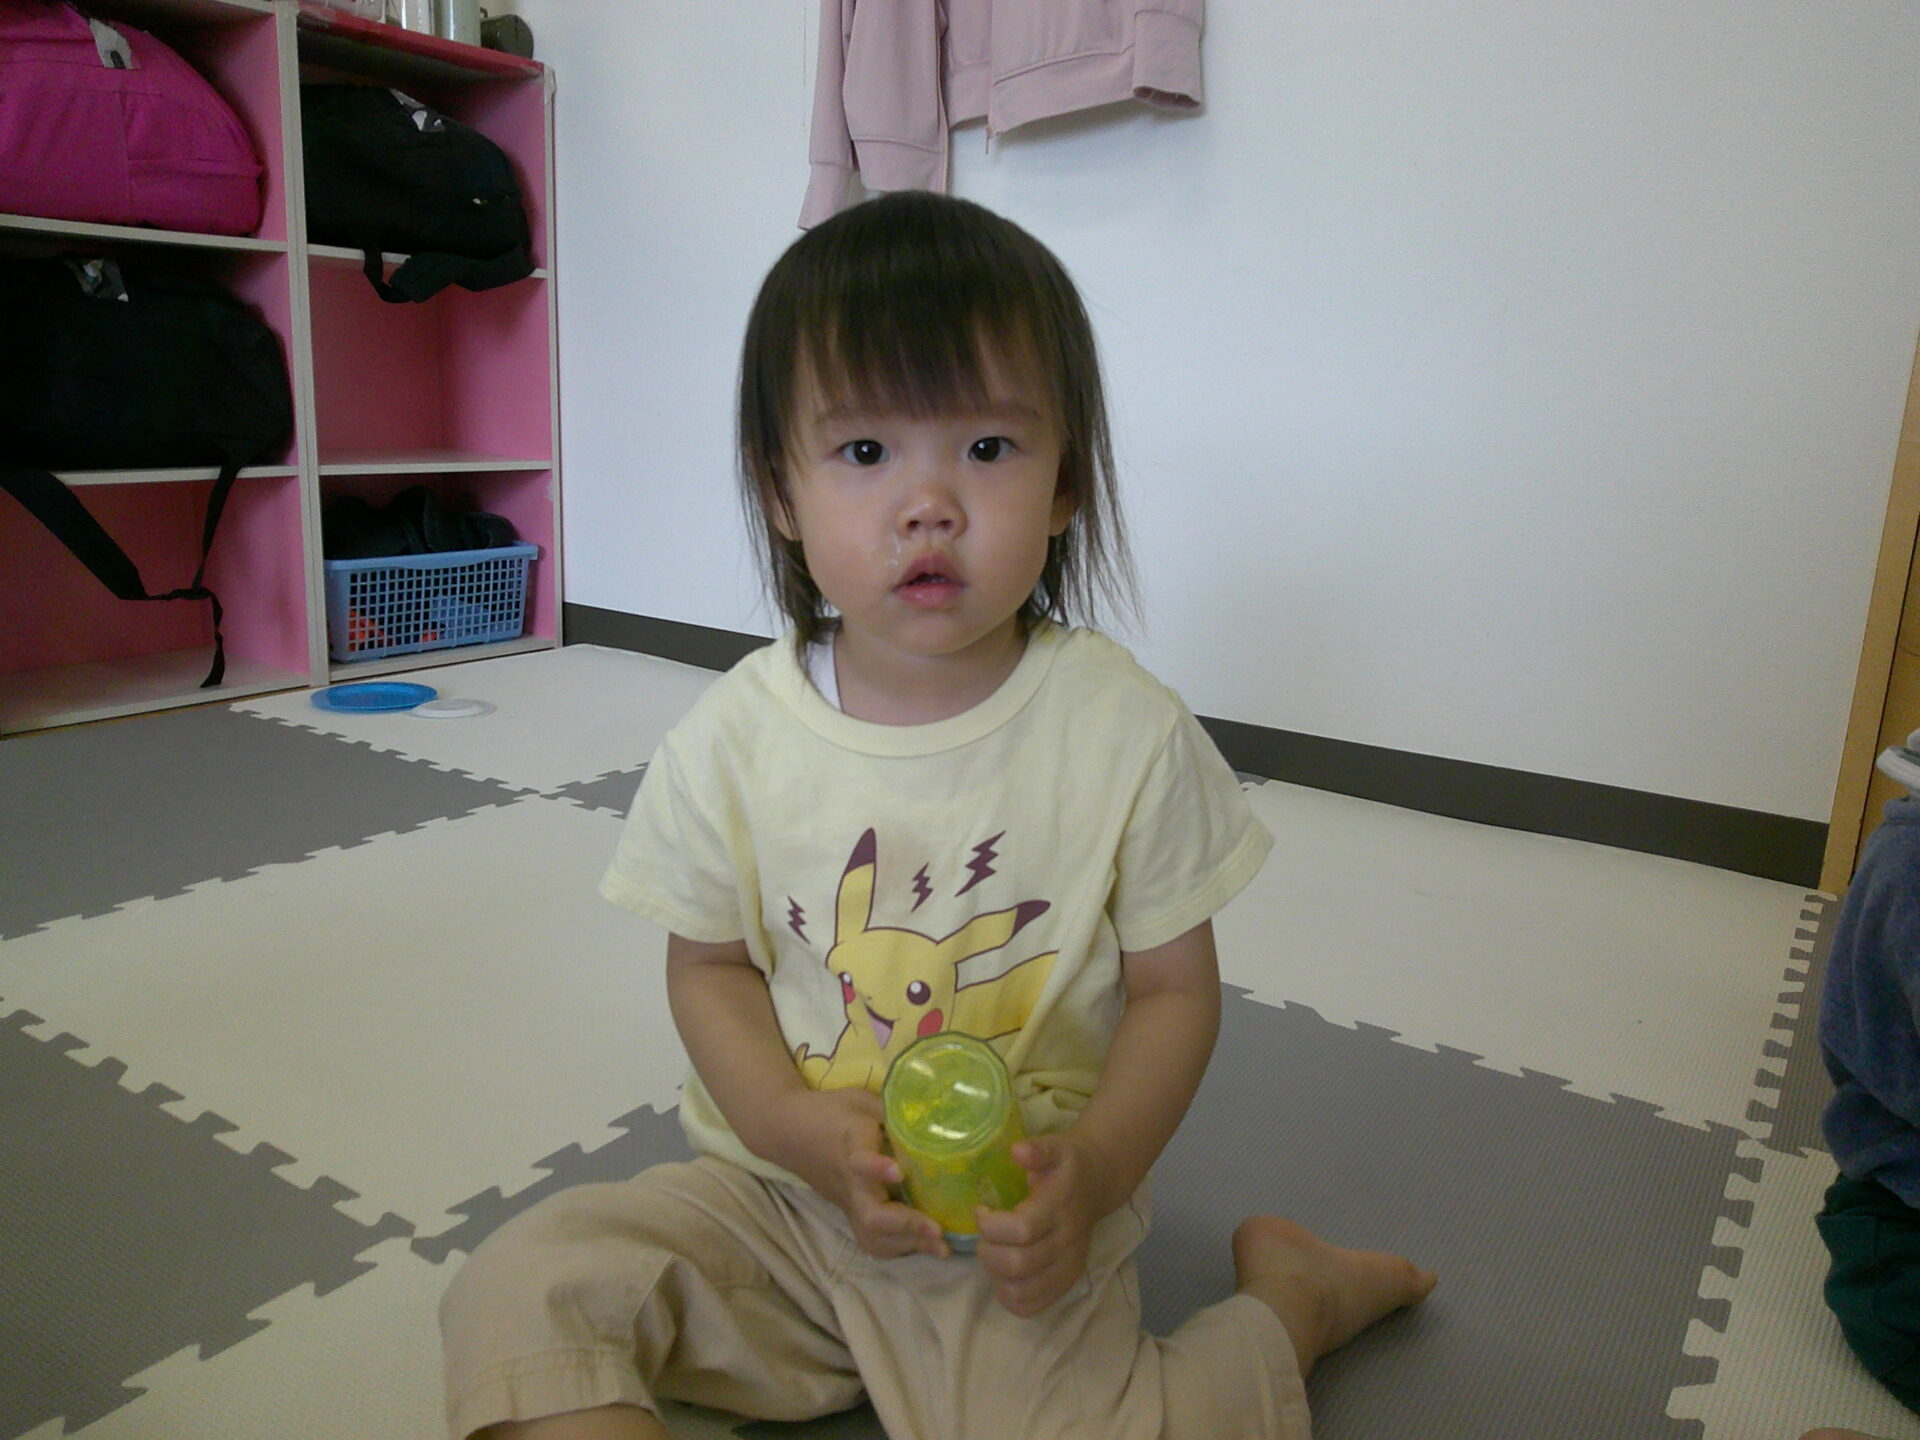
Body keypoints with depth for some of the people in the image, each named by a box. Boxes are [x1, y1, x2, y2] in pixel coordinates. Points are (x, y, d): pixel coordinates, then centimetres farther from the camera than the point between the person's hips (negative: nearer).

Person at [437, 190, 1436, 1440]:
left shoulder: (1128, 733, -13)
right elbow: (711, 965, 1)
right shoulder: (735, 740, -10)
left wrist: (1093, 1175, -20)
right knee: (517, 1295, -16)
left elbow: (1175, 986, -4)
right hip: (781, 1183, 1)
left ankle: (1291, 1298, 7)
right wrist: (807, 1133, -16)